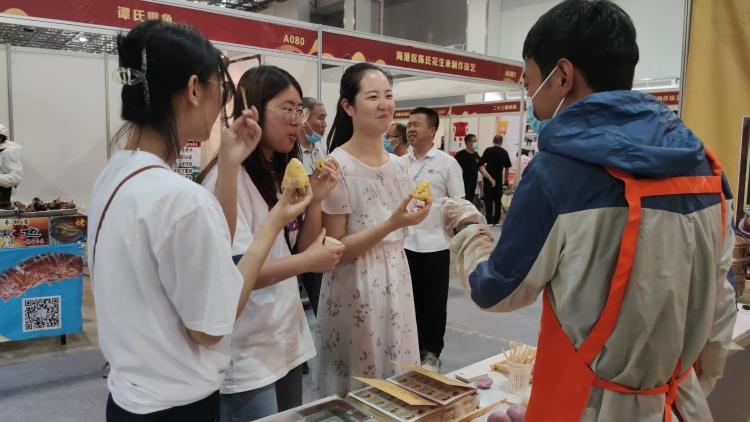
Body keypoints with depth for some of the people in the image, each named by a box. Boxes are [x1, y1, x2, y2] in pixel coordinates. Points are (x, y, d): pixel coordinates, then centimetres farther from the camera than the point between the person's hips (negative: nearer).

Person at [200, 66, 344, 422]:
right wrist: (308, 263, -26)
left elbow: (301, 250, 8)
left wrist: (316, 200, -5)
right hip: (247, 355, -8)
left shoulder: (282, 175, 9)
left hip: (288, 342, 9)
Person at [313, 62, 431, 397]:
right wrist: (392, 224, -24)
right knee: (357, 393, 8)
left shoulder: (399, 166, 6)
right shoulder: (336, 167, -15)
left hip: (396, 287, 7)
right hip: (355, 294, -6)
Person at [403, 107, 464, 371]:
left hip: (435, 245, -3)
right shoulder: (401, 163, 7)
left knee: (433, 302, 8)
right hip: (404, 243, 4)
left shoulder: (447, 163, -3)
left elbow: (458, 204, -3)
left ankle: (431, 352, 23)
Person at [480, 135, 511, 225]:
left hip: (488, 179, -2)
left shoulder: (488, 150, -5)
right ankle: (496, 220, 15)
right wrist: (506, 179, 14)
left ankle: (489, 220, -2)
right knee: (498, 200, 12)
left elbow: (482, 163, -4)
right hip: (499, 179, 2)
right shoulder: (504, 152, 0)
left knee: (488, 200, 2)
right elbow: (507, 167, 3)